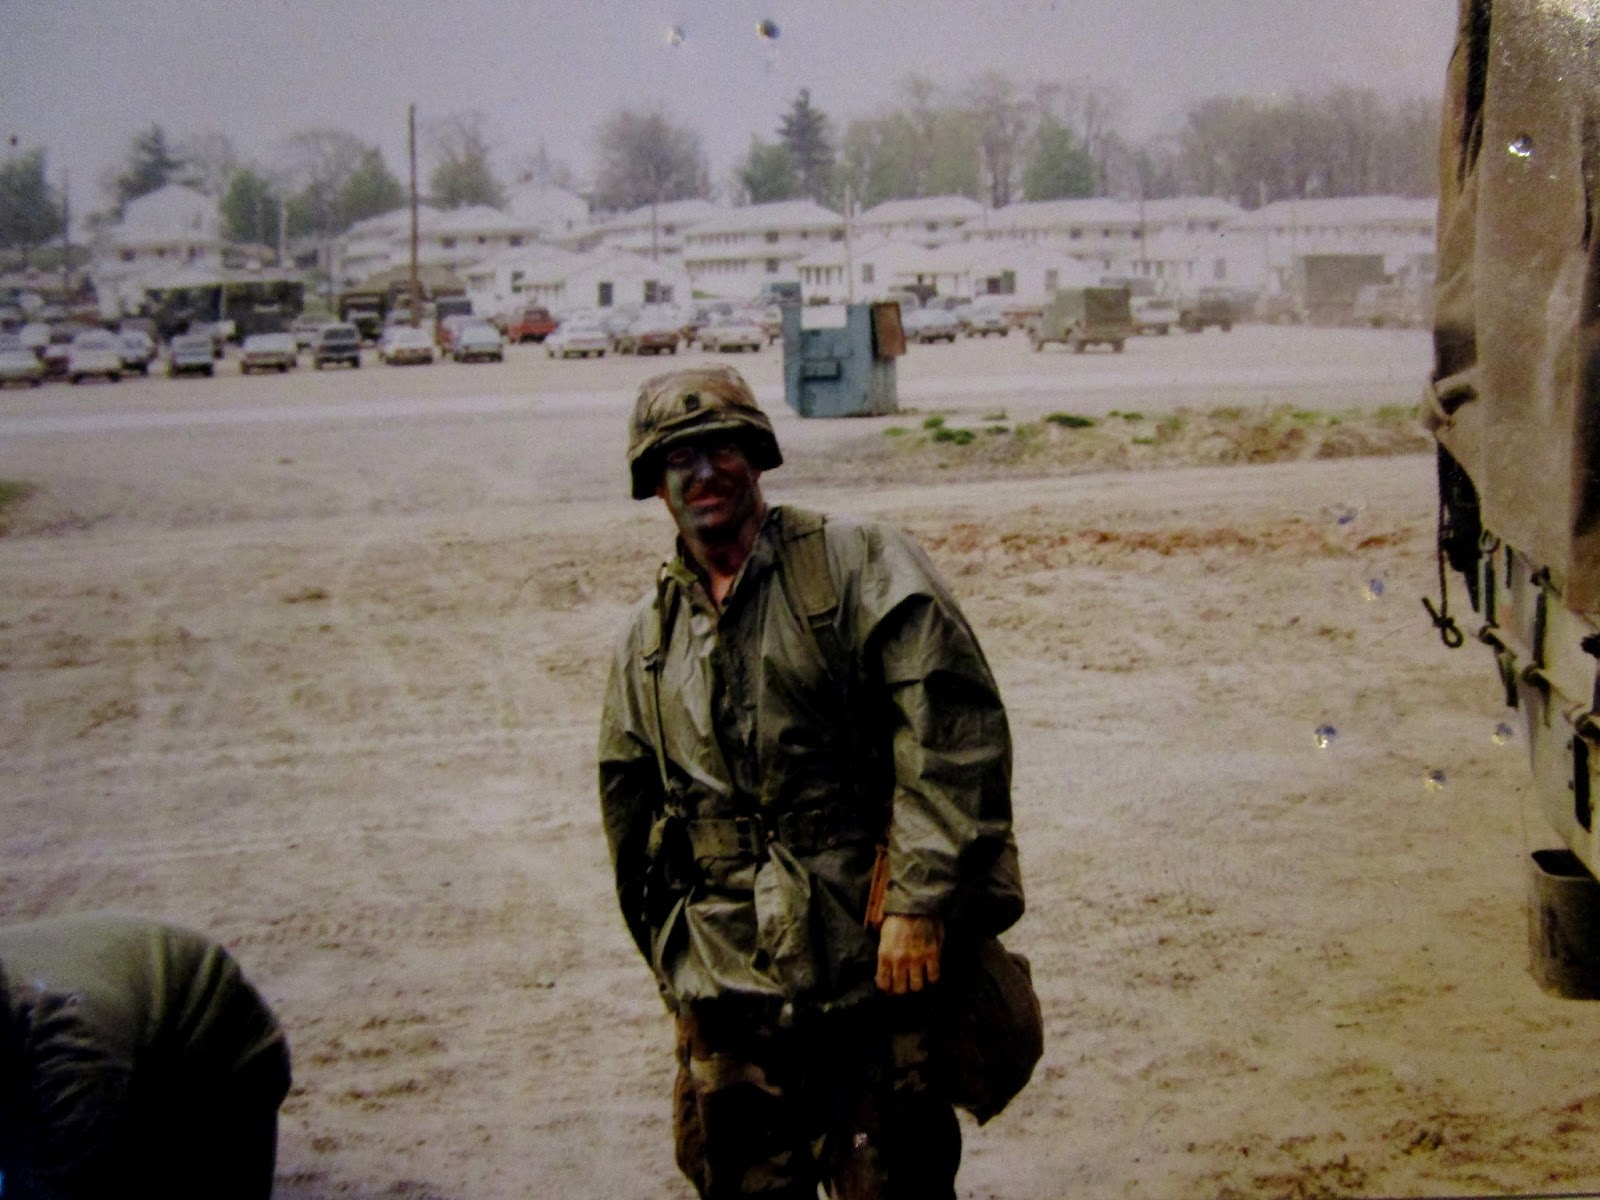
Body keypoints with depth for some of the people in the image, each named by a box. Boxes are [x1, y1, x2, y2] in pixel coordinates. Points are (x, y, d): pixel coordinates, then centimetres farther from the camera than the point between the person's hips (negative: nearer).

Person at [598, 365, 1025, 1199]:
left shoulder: (858, 564, -3)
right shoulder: (646, 642, 13)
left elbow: (952, 723, -13)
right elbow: (630, 812, 21)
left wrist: (917, 902, -18)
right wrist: (673, 965, 18)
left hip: (874, 965, -4)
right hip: (725, 987, 5)